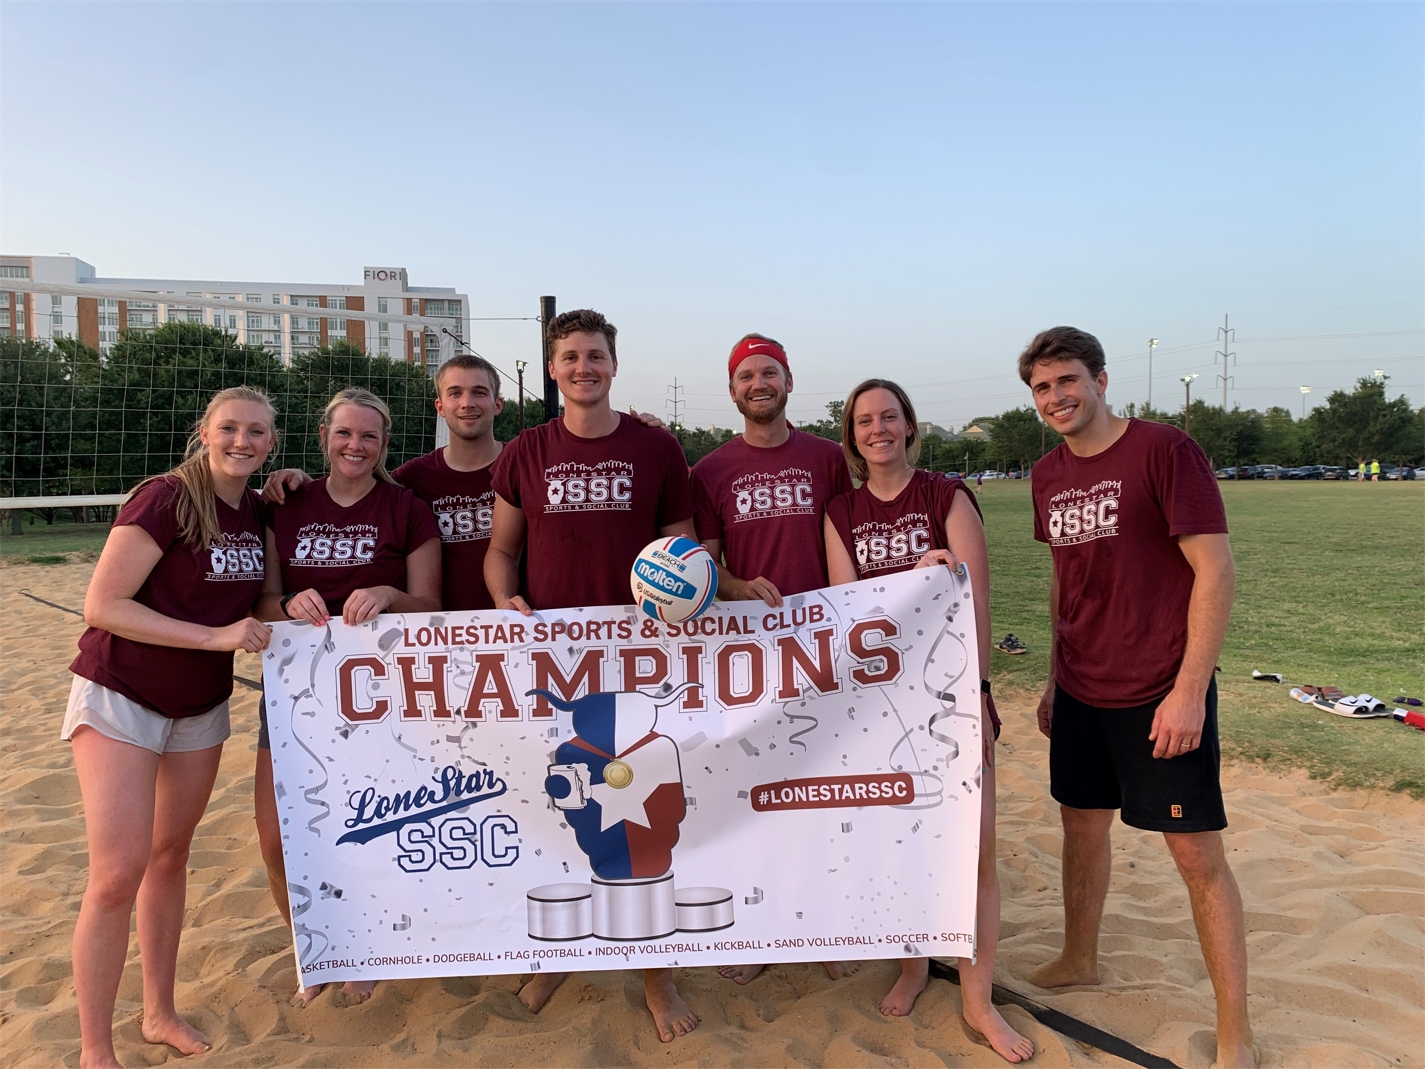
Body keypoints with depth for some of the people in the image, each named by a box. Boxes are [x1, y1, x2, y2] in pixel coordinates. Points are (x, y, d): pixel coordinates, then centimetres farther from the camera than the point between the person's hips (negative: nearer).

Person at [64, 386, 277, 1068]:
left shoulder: (257, 513, 1)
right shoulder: (164, 499, -19)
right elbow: (101, 606, -20)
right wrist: (215, 636, -25)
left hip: (200, 709, 6)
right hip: (121, 699, -6)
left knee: (170, 856, 16)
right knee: (117, 875, -8)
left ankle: (160, 1013, 31)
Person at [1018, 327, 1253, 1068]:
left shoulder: (1165, 450, -12)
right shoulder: (1048, 475, 7)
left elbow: (1216, 570, -15)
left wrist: (1189, 688, -19)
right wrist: (1055, 678, 17)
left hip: (1161, 693, -6)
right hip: (1082, 693, 6)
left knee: (1197, 852, 1)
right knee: (1083, 825, 18)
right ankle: (1079, 961, 39)